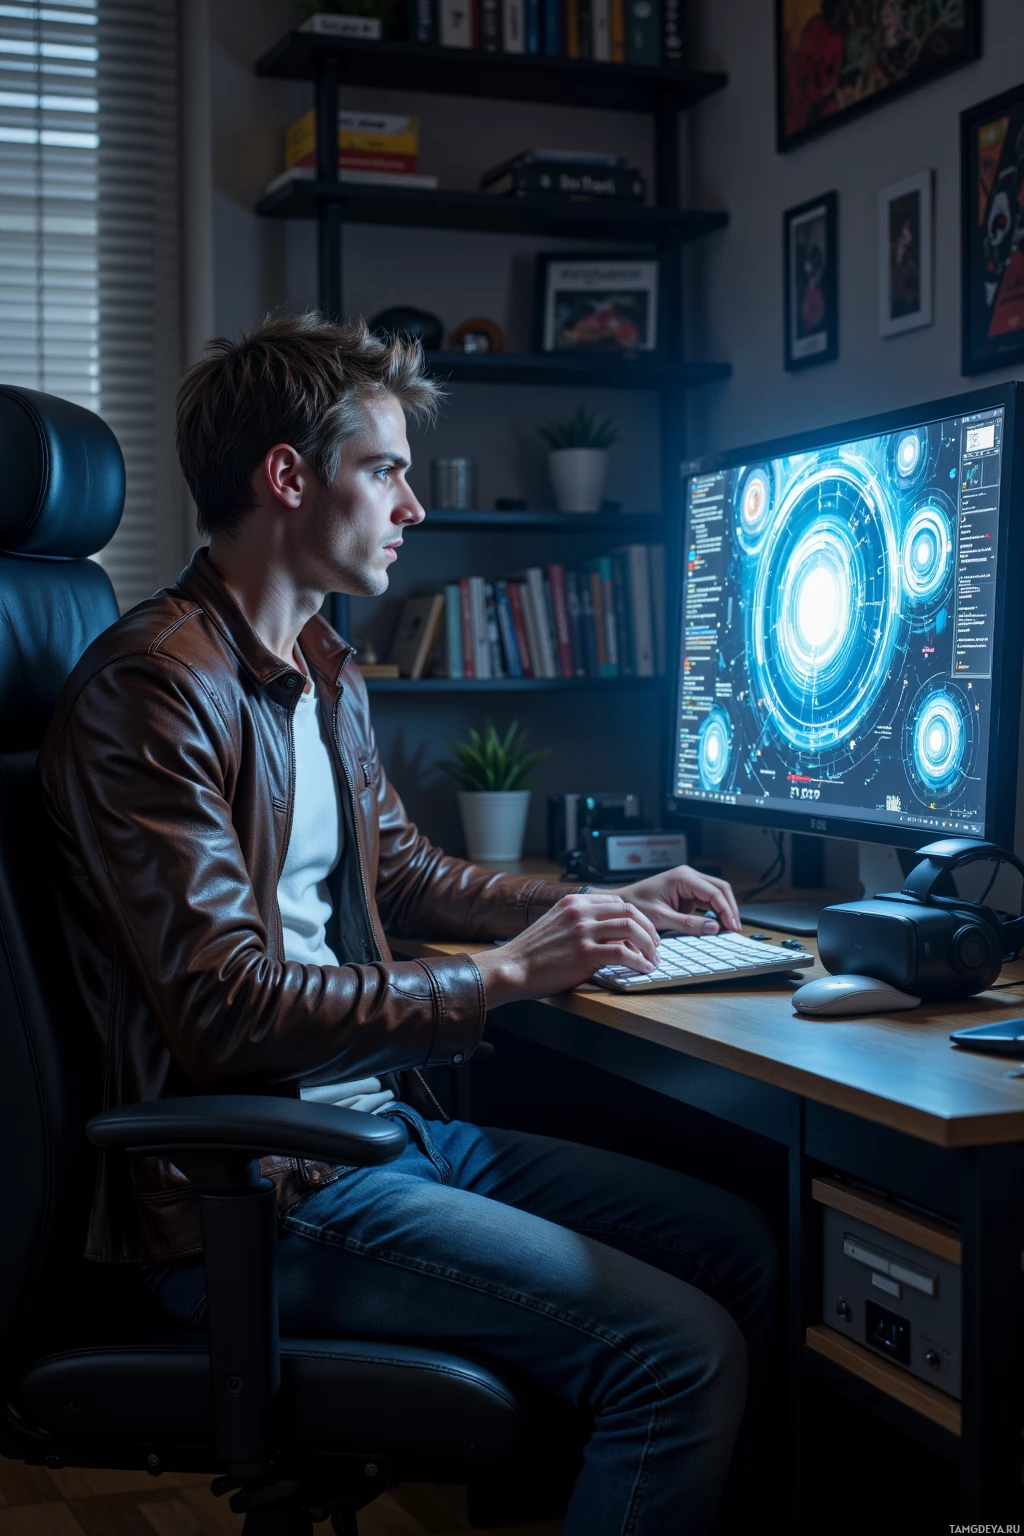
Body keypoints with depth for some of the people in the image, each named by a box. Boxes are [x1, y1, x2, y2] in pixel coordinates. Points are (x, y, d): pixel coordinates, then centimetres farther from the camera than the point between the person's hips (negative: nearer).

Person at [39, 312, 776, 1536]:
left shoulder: (322, 673, 15)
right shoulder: (152, 687, -17)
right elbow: (229, 1012, -23)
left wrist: (601, 907, 16)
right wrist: (505, 974, -20)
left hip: (387, 1120, 10)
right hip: (256, 1193, -10)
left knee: (741, 1248, 8)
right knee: (685, 1353, -18)